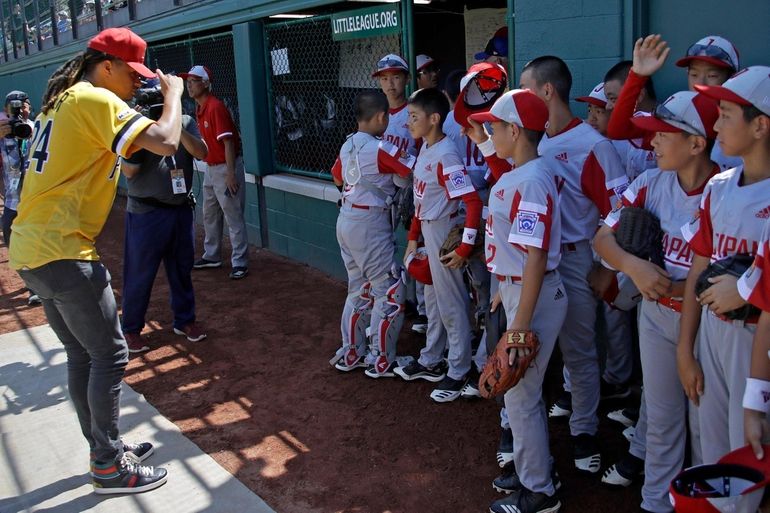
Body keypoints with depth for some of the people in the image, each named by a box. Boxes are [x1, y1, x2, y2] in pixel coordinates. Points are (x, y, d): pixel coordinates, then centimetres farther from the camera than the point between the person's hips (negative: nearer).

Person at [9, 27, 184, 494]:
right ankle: (110, 467, 9)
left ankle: (105, 449, 28)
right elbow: (165, 142, -22)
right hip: (63, 252, -10)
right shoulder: (95, 100, -12)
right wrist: (173, 93, -6)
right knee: (110, 354, -1)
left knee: (82, 355, 16)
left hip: (32, 250, 10)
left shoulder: (60, 101, 17)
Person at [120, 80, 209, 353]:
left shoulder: (185, 122, 4)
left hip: (182, 209, 4)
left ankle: (185, 320, 29)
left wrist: (176, 127, -21)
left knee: (182, 269, 14)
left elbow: (201, 152, -11)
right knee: (140, 273, 2)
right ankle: (131, 328, 16)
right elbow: (128, 171, -15)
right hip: (146, 213, -4)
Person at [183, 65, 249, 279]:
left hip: (226, 167, -10)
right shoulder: (199, 108, 11)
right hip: (211, 168, 10)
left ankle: (240, 263, 1)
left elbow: (227, 142, -22)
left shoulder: (215, 107, -18)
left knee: (233, 217, -5)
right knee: (209, 215, 19)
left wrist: (230, 174, -25)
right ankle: (212, 256, 32)